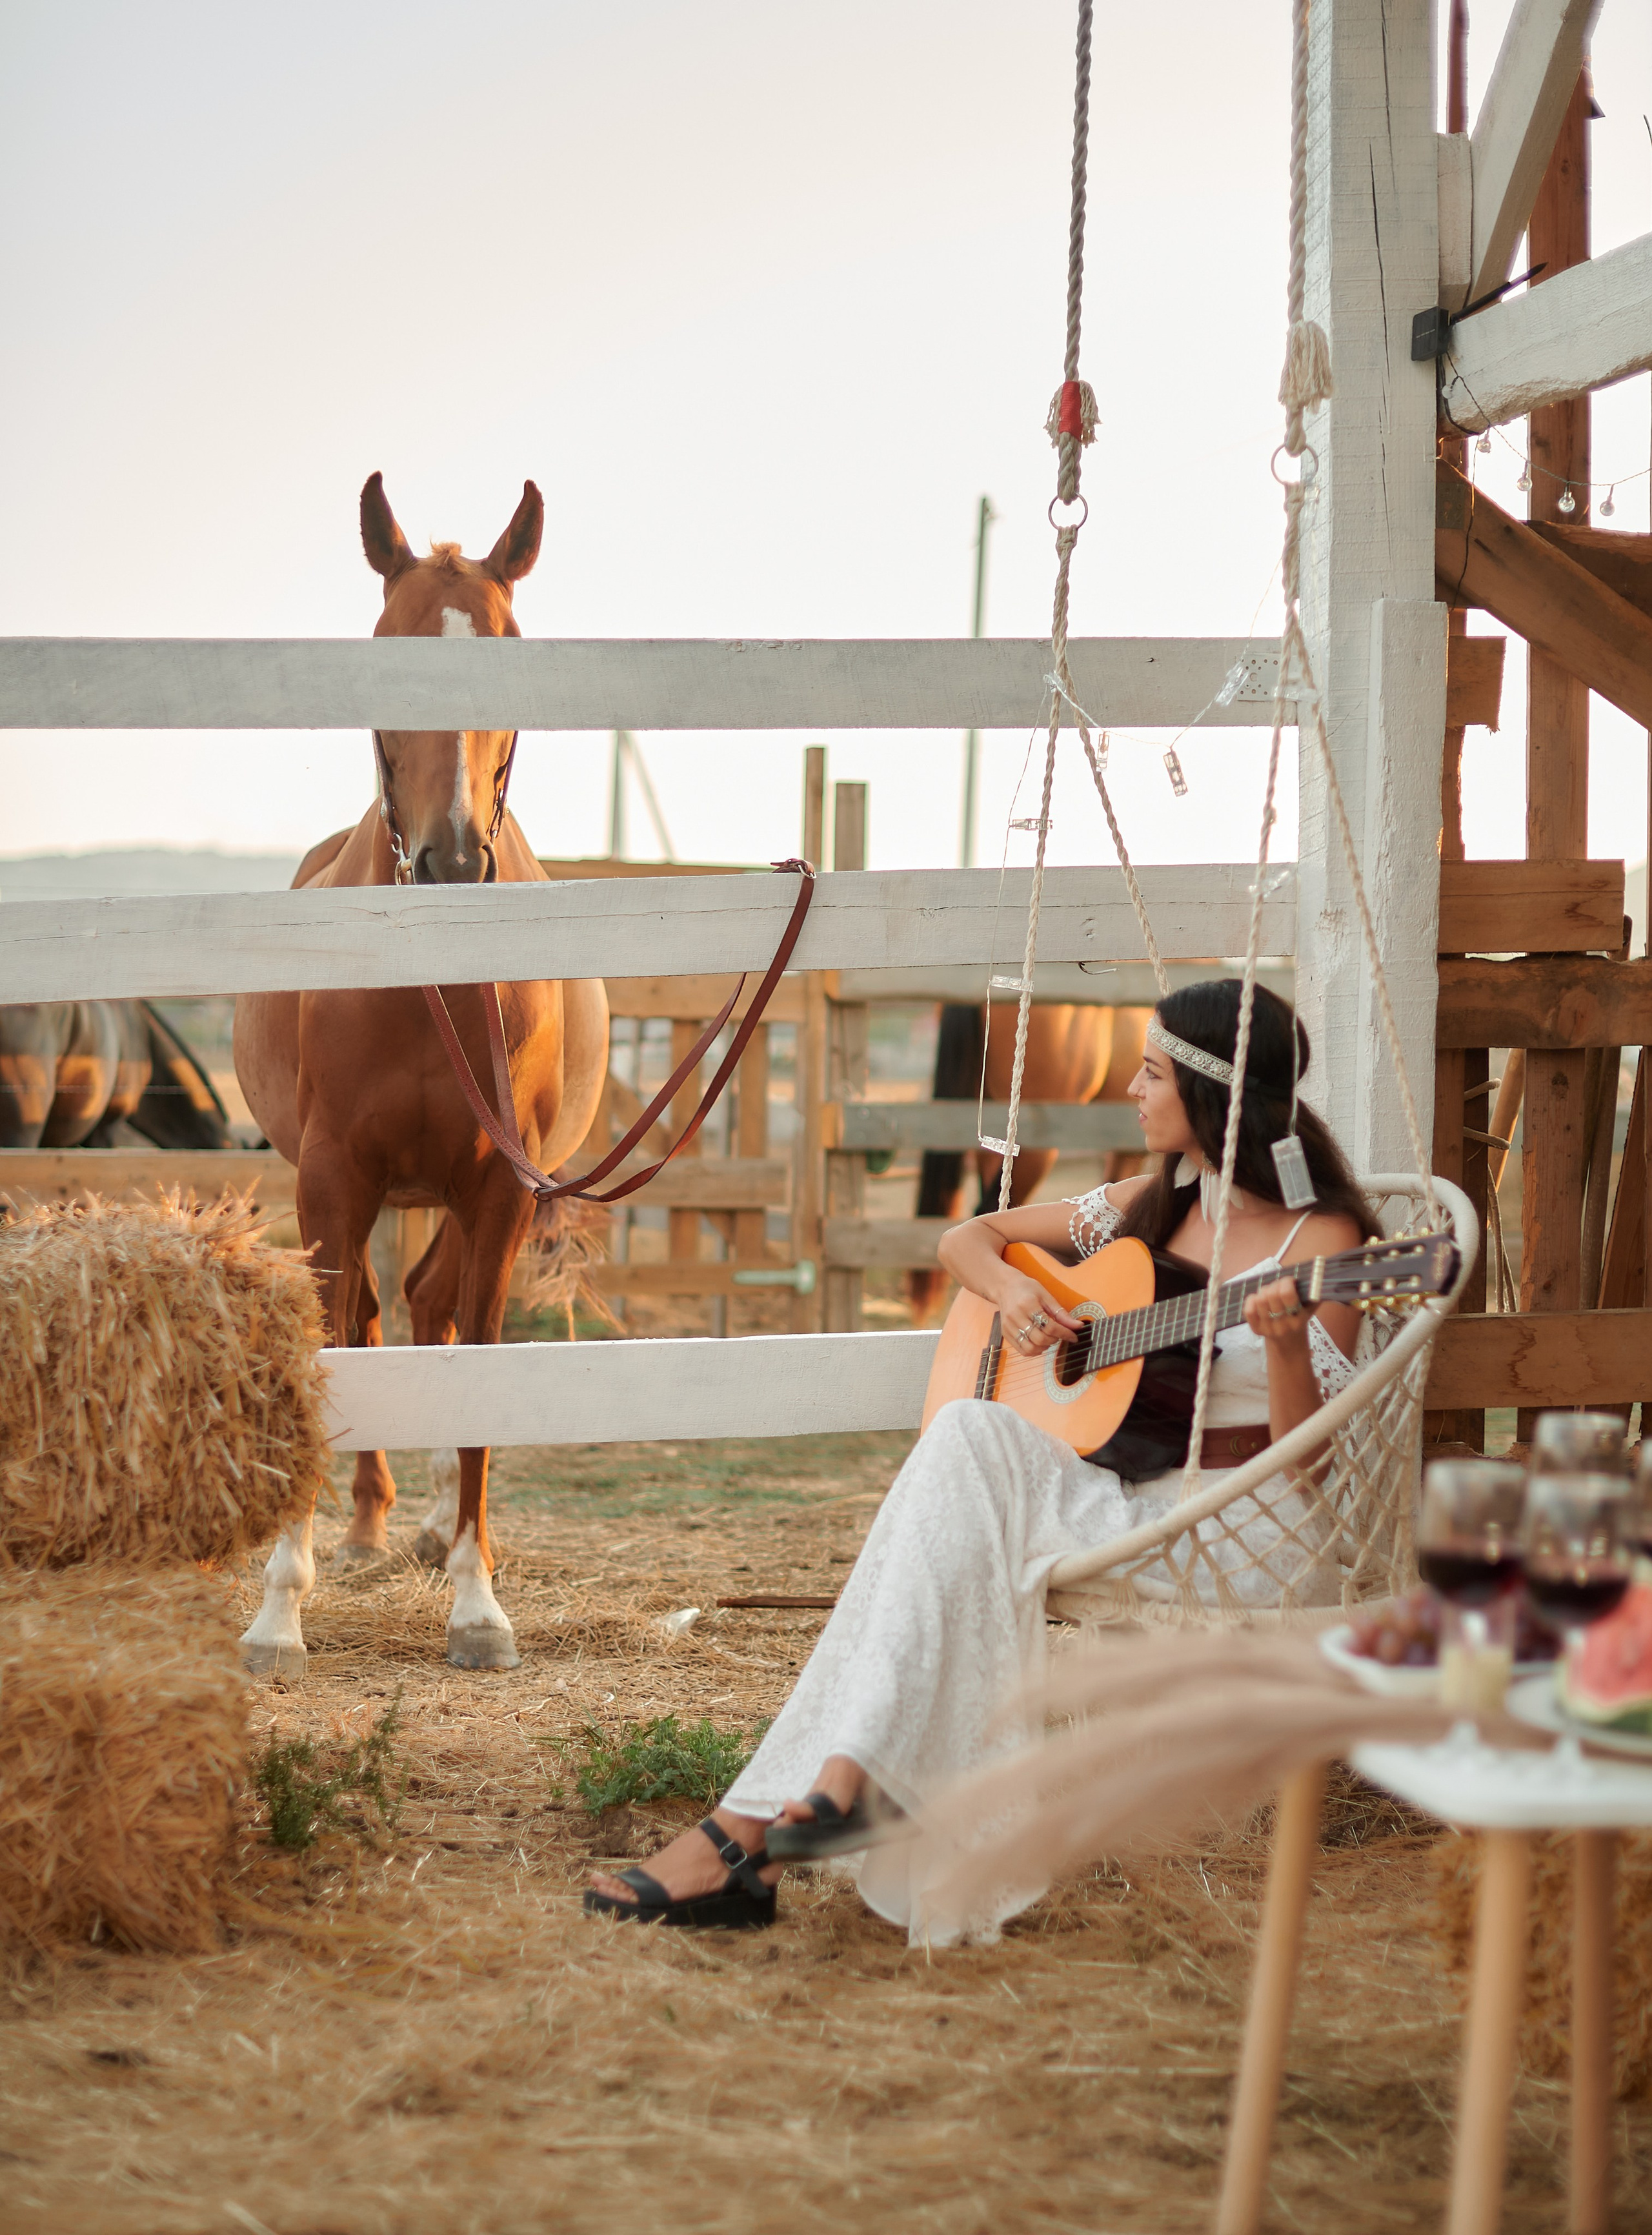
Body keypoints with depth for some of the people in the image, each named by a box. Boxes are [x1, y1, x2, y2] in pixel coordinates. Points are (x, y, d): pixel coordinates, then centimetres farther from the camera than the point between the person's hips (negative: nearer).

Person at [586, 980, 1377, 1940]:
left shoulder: (1321, 1240, -5)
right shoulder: (1156, 1204, 15)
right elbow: (970, 1237, 24)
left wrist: (1286, 1346, -31)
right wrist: (1011, 1288, 1)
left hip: (1248, 1536, -6)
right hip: (1123, 1500, 6)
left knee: (971, 1442, -27)